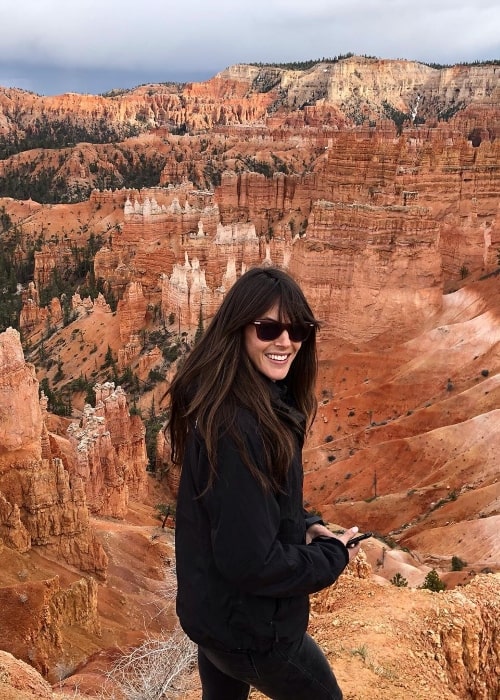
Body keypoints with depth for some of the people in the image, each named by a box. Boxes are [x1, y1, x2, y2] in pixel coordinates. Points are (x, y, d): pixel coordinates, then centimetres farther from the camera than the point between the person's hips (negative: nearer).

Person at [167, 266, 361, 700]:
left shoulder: (263, 404, -1)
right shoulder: (234, 427, -32)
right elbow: (252, 562, -29)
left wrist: (304, 526, -3)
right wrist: (332, 556, -14)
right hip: (251, 628, -8)